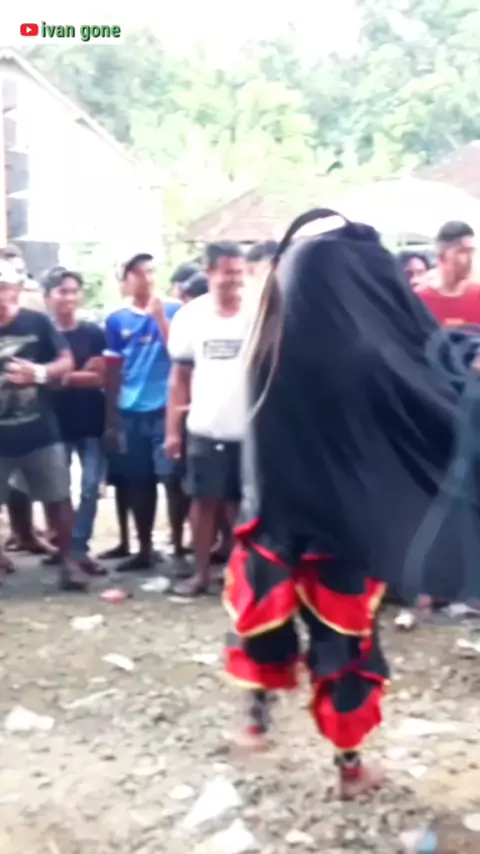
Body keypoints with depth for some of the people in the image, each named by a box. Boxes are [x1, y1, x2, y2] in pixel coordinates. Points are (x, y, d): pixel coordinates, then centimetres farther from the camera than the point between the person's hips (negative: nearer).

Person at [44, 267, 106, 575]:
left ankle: (79, 547, 10)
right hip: (56, 423, -1)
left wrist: (63, 376, -10)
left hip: (92, 423, 1)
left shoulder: (94, 334, 1)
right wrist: (82, 374, -10)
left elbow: (102, 378, -4)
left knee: (91, 487, -1)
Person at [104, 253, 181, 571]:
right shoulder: (117, 320, 7)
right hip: (129, 413, 3)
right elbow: (112, 372, 9)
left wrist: (160, 316, -15)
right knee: (137, 483, 9)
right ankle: (144, 549, 22)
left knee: (172, 479, -3)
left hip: (166, 408, -3)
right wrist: (111, 419, 8)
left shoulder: (173, 310, 1)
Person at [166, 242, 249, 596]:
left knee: (242, 503, 7)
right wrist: (173, 429, 3)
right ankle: (201, 572, 23)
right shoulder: (191, 316, 1)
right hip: (205, 429, 2)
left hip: (251, 430, -2)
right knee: (204, 500, 10)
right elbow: (180, 376, 5)